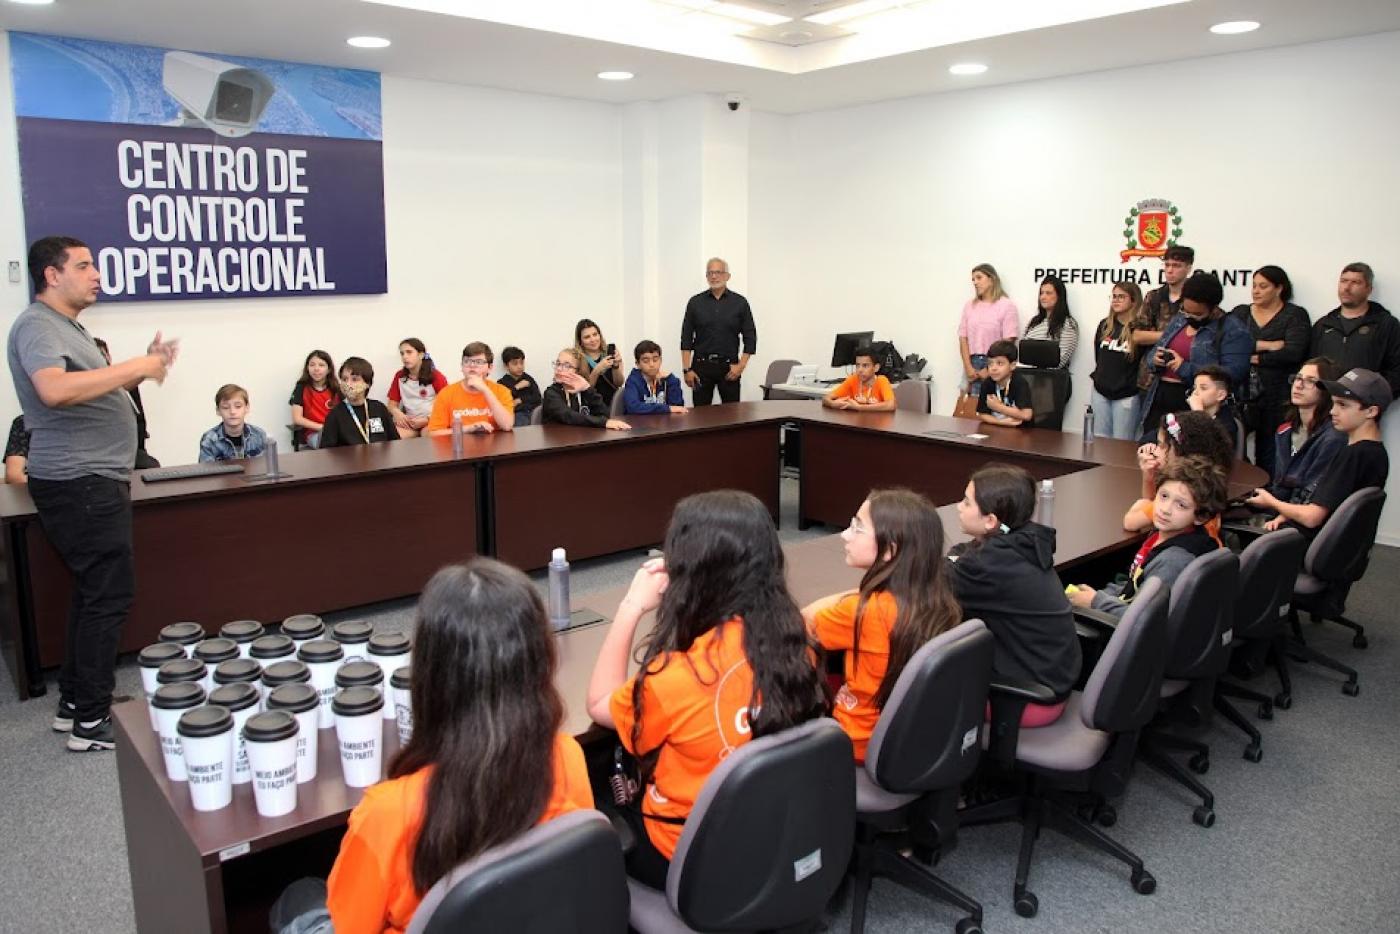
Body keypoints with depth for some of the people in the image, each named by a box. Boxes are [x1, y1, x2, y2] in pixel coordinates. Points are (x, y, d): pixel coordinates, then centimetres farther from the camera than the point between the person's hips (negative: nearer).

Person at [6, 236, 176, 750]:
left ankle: (74, 703, 24)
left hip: (93, 481, 10)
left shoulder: (67, 325, 19)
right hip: (79, 482, -10)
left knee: (92, 592, 15)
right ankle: (92, 721, 2)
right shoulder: (37, 325, -13)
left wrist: (143, 367, 8)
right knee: (109, 594, -7)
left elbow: (95, 390, 22)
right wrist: (135, 366, -25)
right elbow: (55, 390, -31)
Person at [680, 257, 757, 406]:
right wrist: (686, 369, -4)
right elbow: (686, 338, 4)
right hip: (701, 366, 0)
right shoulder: (695, 302, 4)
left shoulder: (740, 303, 3)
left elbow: (750, 337, 4)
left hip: (729, 367, 0)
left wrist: (741, 365, -7)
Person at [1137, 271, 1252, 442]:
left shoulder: (1233, 331, -5)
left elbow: (1233, 373, -17)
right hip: (1159, 401, 7)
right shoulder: (1177, 320, 16)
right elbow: (1153, 352, 22)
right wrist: (1156, 360, -3)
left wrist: (1186, 369, -20)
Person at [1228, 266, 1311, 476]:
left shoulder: (1295, 315, 3)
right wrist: (1265, 345, -12)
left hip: (1275, 398, -3)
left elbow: (1293, 352, -11)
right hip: (1239, 395, 3)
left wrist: (1256, 358, -7)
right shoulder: (1240, 313, 13)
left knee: (1268, 458, 2)